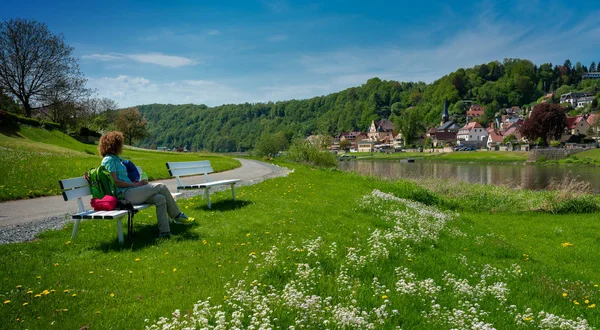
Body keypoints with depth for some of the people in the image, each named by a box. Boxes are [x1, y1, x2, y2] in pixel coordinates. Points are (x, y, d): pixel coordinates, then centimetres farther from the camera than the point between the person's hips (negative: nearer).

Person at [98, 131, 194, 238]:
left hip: (130, 192, 9)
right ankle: (178, 216, 1)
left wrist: (136, 183, 6)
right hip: (125, 195, -9)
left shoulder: (115, 159, 22)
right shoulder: (108, 160, -8)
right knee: (161, 187, -12)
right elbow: (115, 181, -16)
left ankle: (164, 231, -14)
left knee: (160, 198, -12)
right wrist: (135, 184, -12)